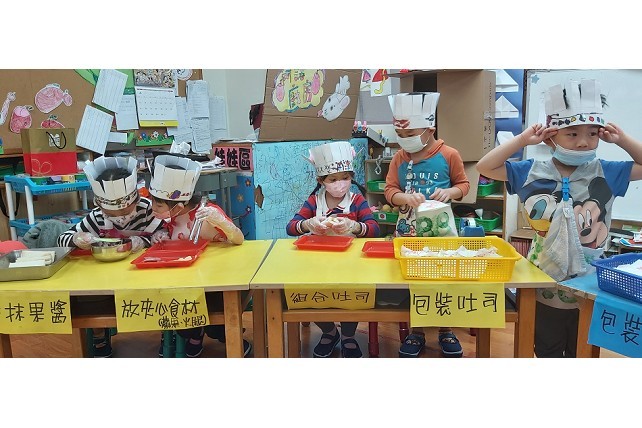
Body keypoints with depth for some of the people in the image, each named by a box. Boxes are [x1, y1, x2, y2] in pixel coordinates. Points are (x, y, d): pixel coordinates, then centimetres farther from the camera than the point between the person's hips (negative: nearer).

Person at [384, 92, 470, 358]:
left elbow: (463, 184, 4)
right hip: (407, 229, 2)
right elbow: (389, 190, 0)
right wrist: (406, 197, -20)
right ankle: (416, 332, 25)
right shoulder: (400, 158, 0)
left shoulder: (449, 155, -6)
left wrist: (450, 192, -17)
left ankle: (445, 331, 27)